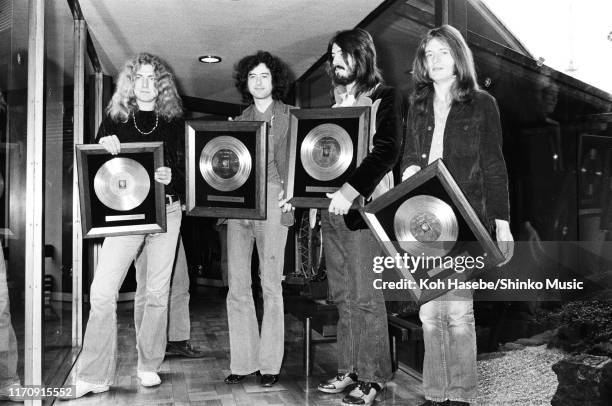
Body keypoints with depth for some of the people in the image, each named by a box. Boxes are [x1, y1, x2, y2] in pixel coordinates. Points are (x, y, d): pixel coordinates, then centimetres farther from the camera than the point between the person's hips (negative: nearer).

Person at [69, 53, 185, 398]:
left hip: (166, 211, 0)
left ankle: (150, 366, 21)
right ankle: (94, 376, 2)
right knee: (103, 292, -8)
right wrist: (105, 146, -13)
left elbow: (186, 166, 6)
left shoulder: (174, 121, 9)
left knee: (158, 292, 6)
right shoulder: (115, 118, 10)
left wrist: (172, 176, -15)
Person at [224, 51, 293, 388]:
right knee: (237, 286, 2)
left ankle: (270, 363, 7)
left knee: (271, 285, -2)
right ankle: (243, 361, 11)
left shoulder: (289, 117, 8)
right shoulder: (240, 120, 19)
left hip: (271, 202, -4)